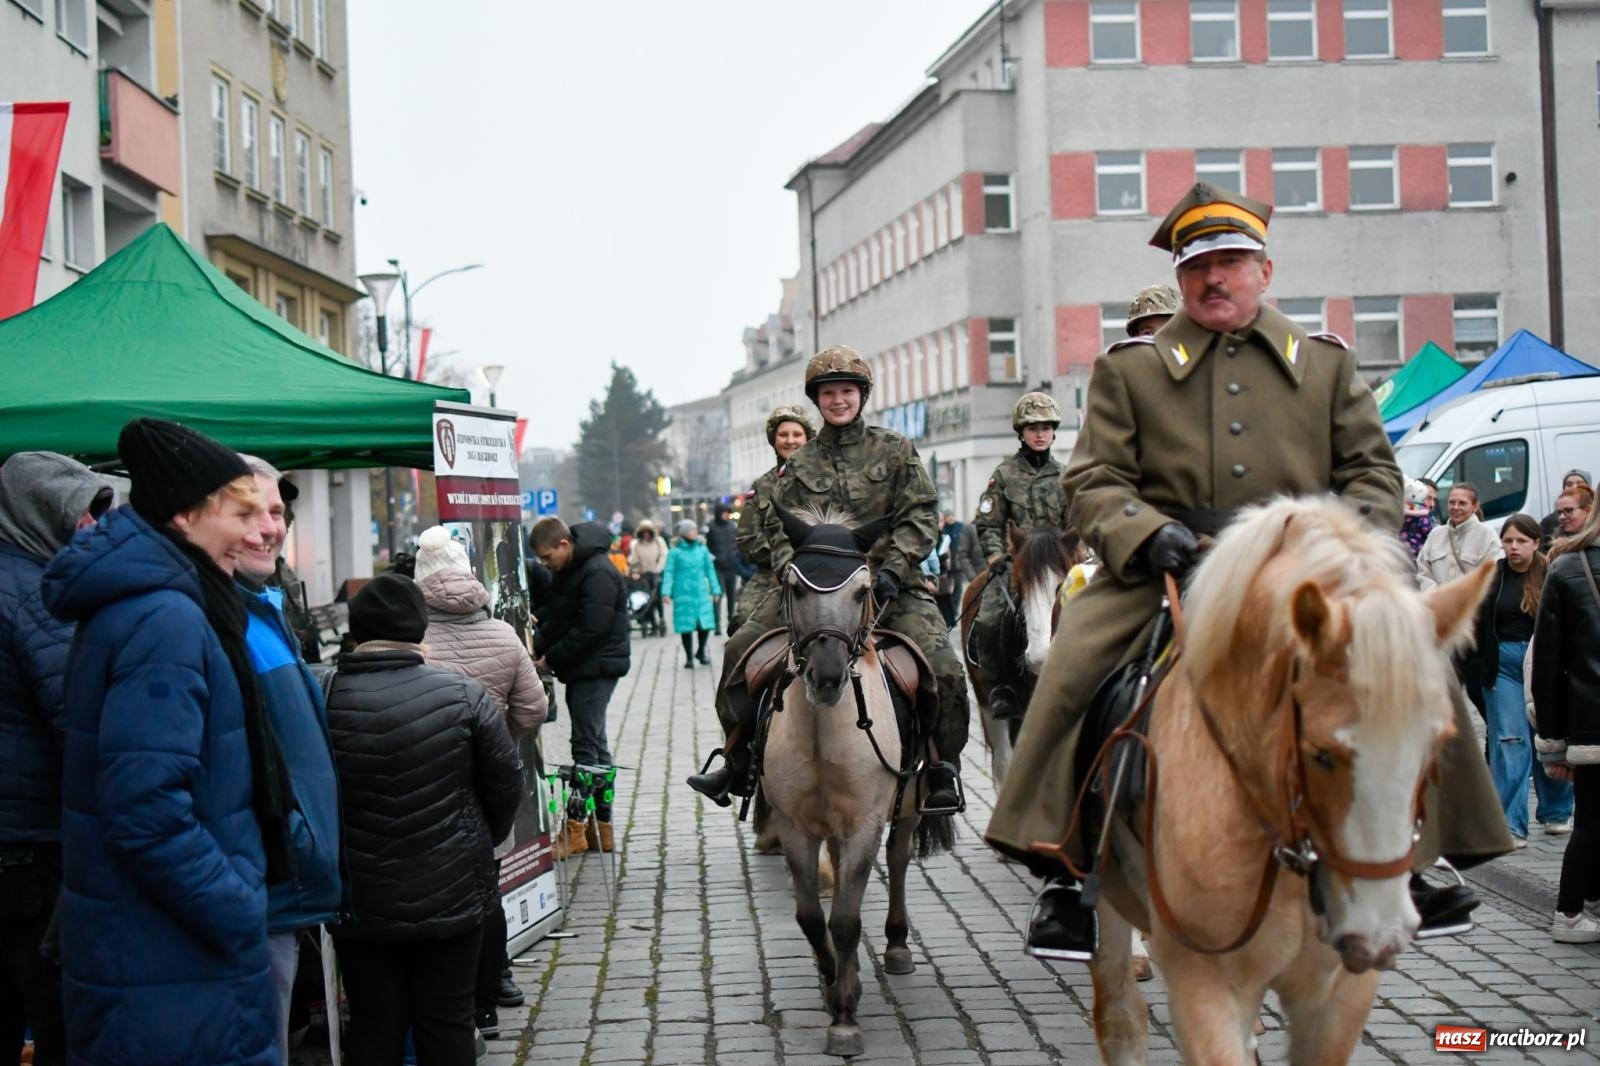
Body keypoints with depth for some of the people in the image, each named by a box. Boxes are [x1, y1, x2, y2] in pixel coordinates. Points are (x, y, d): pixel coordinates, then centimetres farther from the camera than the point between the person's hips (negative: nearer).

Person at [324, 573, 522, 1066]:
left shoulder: (322, 701, -11)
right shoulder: (464, 696, -11)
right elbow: (507, 784, -3)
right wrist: (480, 842, 16)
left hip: (358, 900, 1)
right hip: (452, 893, 0)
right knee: (448, 1025, 10)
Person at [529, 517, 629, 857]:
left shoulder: (598, 574, -19)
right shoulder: (566, 571, 12)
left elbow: (590, 630, -23)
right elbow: (555, 618, 19)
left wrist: (550, 657, -14)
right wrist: (539, 648, 3)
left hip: (596, 668, -10)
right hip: (580, 669, 10)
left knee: (586, 746, -8)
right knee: (594, 744, 12)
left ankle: (577, 827, -6)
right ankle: (601, 825, 17)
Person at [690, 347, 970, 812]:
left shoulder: (895, 450, 7)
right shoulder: (800, 465, 13)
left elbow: (920, 517, 2)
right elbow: (784, 531, 10)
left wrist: (892, 569, -12)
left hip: (889, 585, -2)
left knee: (944, 668, -21)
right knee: (740, 651, -8)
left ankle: (943, 773, -2)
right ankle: (737, 764, 4)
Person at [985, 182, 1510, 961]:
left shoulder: (1326, 363, 15)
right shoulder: (1129, 369, 10)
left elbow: (1372, 470, 13)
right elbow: (1094, 480, 4)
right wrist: (1148, 533, -16)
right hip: (1165, 572, -1)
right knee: (1072, 670, -25)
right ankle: (1061, 878, -13)